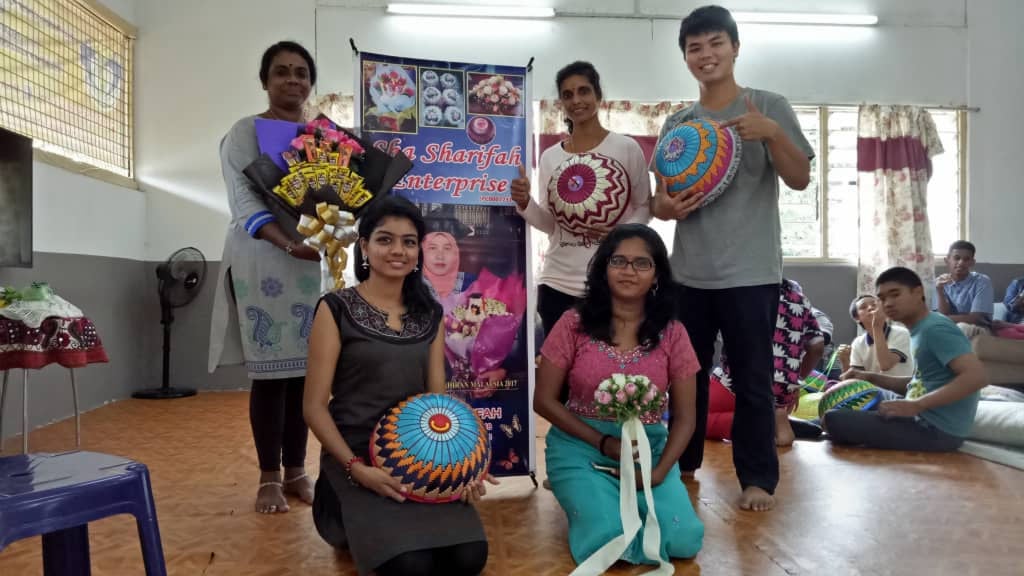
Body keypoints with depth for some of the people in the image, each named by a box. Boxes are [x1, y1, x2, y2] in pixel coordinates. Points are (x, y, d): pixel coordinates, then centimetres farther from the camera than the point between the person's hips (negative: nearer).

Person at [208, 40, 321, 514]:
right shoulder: (244, 133, 1)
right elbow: (245, 203, -10)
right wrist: (289, 243, -26)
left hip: (316, 261, 4)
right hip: (261, 261, -3)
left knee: (306, 369, 6)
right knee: (269, 370, -1)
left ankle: (296, 470, 17)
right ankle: (269, 477, 11)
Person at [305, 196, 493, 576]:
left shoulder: (430, 315, 8)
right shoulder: (336, 309, -6)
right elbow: (315, 407, -7)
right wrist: (357, 469, -19)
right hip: (354, 457, -4)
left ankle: (384, 525, 14)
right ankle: (352, 523, 10)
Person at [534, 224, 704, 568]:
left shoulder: (672, 334, -1)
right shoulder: (575, 323, -6)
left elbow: (684, 417, 2)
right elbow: (544, 401, -4)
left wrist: (659, 471, -15)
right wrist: (604, 443, -12)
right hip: (581, 446, -2)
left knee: (683, 539, -19)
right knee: (607, 538, -25)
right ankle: (587, 502, 11)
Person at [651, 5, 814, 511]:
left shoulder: (768, 107, 0)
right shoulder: (676, 124, 10)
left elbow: (800, 179, -5)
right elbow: (661, 198, 12)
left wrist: (772, 133, -21)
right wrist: (664, 206, -12)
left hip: (750, 273, -4)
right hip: (689, 273, 4)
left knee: (752, 380, 2)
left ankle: (758, 477, 16)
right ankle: (680, 464, 27)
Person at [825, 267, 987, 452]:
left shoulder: (935, 328, -17)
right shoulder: (919, 331, 12)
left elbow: (976, 376, -28)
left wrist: (916, 405, -30)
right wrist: (872, 378, 9)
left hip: (937, 429, -10)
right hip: (923, 416, 10)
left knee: (834, 419, -19)